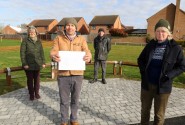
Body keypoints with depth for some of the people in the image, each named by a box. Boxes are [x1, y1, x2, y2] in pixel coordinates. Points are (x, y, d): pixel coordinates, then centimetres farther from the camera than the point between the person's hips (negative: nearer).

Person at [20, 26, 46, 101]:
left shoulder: (38, 41, 8)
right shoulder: (25, 41, -2)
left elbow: (42, 52, 10)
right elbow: (22, 52, -5)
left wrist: (43, 62, 5)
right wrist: (24, 63, -11)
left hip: (37, 64, 3)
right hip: (29, 64, -3)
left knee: (37, 79, 10)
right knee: (30, 80, 7)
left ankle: (37, 93, 25)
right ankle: (31, 94, 20)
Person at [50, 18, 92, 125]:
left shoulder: (81, 39, 4)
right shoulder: (59, 38, 3)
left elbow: (87, 51, -8)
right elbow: (53, 51, -7)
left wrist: (88, 56, -32)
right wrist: (54, 56, -31)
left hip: (77, 74, 1)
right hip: (63, 75, 0)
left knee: (75, 100, 16)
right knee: (64, 100, 13)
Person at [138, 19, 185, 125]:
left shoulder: (175, 48, -7)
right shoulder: (150, 45, 2)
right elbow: (140, 59, 13)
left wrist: (168, 76, -16)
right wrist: (143, 70, -4)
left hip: (163, 86, -3)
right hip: (147, 84, 3)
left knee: (159, 114, 13)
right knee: (145, 109, 20)